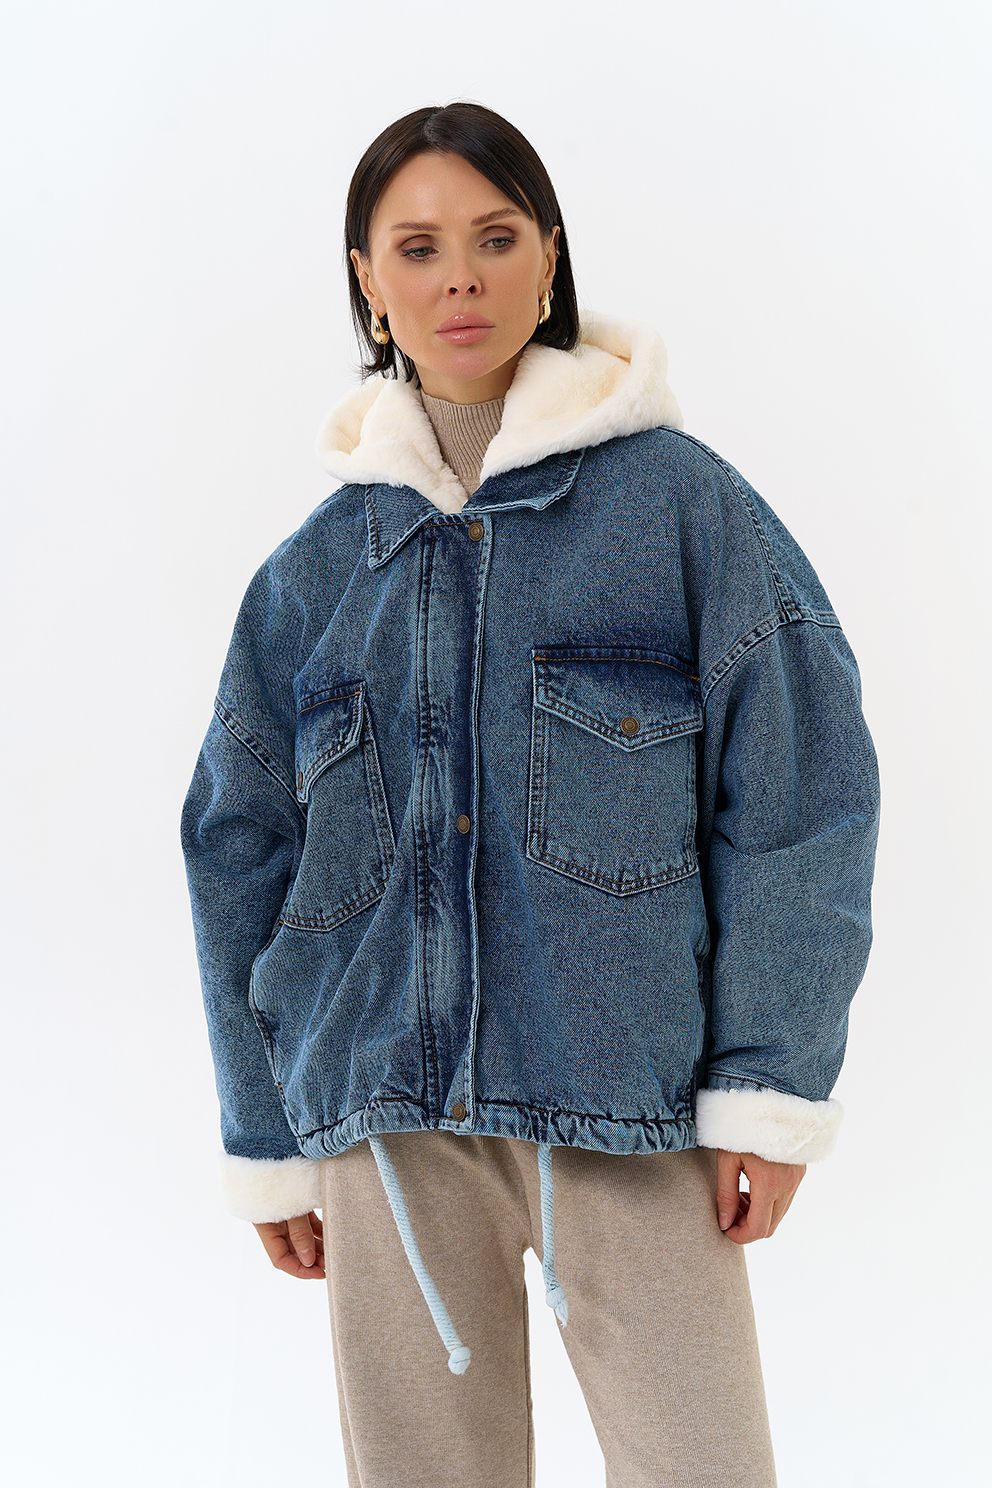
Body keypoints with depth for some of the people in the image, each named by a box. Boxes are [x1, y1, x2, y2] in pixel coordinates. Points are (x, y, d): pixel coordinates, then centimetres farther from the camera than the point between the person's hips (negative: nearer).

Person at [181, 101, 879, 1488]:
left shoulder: (680, 500, -1)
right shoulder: (319, 565, 8)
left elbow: (796, 793, -3)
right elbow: (243, 853, 12)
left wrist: (770, 1089, -8)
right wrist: (270, 1143, 10)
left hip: (631, 1108, -2)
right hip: (393, 1117, 3)